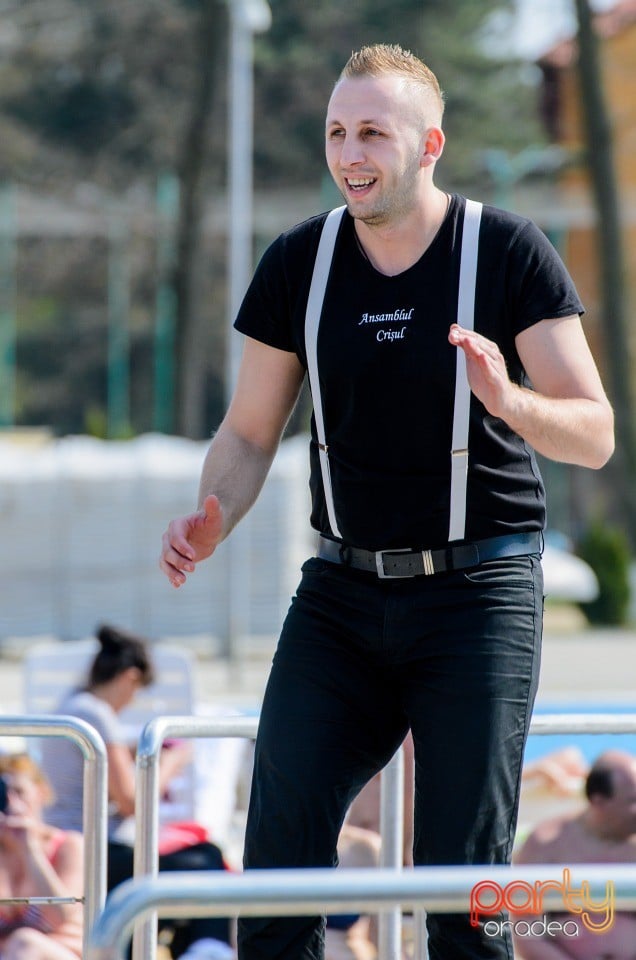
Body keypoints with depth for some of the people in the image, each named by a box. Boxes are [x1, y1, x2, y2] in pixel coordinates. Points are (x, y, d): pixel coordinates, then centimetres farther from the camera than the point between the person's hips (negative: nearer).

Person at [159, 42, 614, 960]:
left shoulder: (510, 252, -6)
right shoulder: (299, 262, 3)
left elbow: (595, 435, -8)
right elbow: (249, 434, 9)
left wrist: (510, 400, -29)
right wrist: (209, 523, -12)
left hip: (476, 597, -3)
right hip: (342, 594, 3)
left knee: (462, 882, -7)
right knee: (279, 851, -9)